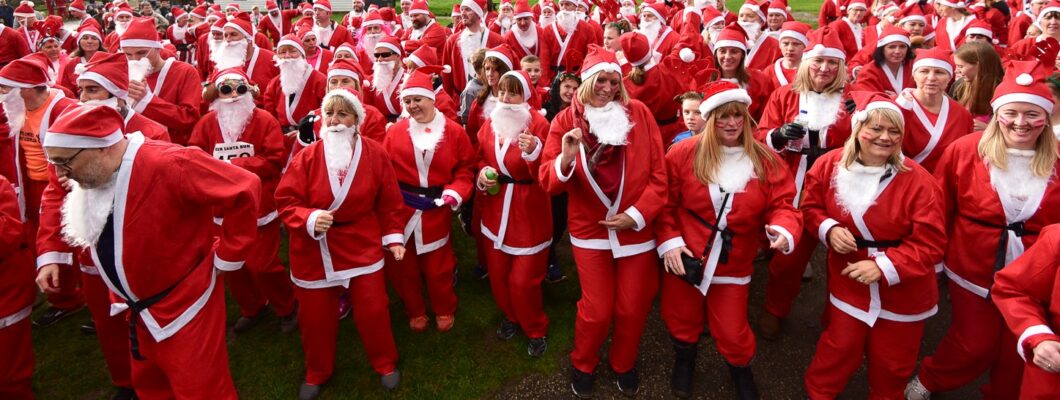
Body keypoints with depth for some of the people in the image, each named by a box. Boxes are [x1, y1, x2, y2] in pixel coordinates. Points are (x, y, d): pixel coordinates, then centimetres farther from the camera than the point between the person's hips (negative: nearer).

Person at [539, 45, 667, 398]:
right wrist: (566, 158, -29)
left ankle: (624, 364, 41)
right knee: (596, 309, 7)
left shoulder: (639, 114, -5)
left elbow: (658, 175, -5)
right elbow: (548, 182, -10)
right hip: (590, 230, -1)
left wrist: (636, 214, -14)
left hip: (637, 229, 1)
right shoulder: (565, 121, -5)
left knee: (633, 308, 12)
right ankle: (583, 365, 36)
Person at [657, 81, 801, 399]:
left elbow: (782, 205, -7)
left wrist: (783, 230, -28)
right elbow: (665, 202, -5)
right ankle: (684, 361, 53)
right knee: (682, 322, 20)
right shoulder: (683, 154, -8)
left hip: (732, 265, 0)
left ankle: (742, 372, 45)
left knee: (732, 332, 10)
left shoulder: (766, 162, -3)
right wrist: (669, 241, -13)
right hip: (684, 258, 0)